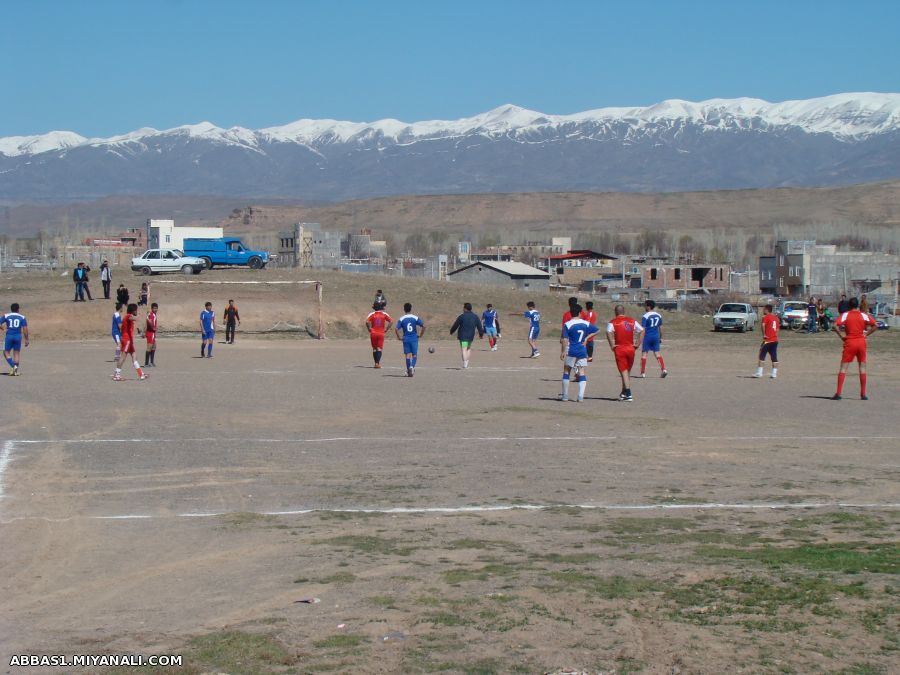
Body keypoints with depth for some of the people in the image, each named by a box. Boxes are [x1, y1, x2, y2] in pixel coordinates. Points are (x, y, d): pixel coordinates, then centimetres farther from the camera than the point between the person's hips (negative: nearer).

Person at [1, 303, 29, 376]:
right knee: (16, 353, 9)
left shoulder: (6, 316, 2)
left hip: (9, 336, -1)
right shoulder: (22, 317, 3)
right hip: (18, 336, 1)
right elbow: (25, 329, -3)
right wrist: (26, 340, 2)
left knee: (6, 353, 8)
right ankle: (16, 370, 4)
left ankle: (13, 366, -13)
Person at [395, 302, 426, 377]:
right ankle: (412, 366, -18)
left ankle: (409, 370, 6)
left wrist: (399, 337, 0)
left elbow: (396, 329, -12)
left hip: (406, 339, 0)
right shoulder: (415, 318, -2)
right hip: (414, 339, 0)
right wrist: (420, 334, 4)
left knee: (407, 355, 8)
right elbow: (423, 326, -8)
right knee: (414, 354, 6)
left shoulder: (401, 319, -2)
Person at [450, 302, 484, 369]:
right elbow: (480, 326, 9)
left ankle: (465, 363, -20)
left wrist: (451, 331, 16)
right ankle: (466, 362, 15)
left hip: (463, 336, -5)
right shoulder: (475, 316, 6)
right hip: (471, 336, 5)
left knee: (463, 349, -8)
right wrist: (481, 334, 22)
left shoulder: (461, 316, -8)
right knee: (469, 348, 22)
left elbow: (455, 325, -1)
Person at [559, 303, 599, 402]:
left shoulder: (567, 324, -8)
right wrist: (587, 338, 12)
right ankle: (580, 396, -6)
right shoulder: (586, 323, 3)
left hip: (571, 351, -2)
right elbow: (597, 330, 12)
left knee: (566, 372, 10)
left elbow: (565, 339, -12)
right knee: (582, 373, 3)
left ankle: (565, 395, 13)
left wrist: (563, 351, -7)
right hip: (583, 351, 2)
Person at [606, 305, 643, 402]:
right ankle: (624, 393, 27)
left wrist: (612, 346, -13)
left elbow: (609, 333, -21)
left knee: (624, 372, -2)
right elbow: (642, 330, 1)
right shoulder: (632, 321, 8)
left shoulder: (612, 322, -2)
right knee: (628, 371, 17)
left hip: (619, 349, -3)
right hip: (630, 348, 3)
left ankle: (628, 394, -11)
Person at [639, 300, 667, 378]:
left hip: (647, 337, -5)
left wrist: (640, 339, -9)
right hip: (656, 336, 5)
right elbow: (660, 327, 13)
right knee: (657, 353, 10)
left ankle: (643, 373, 5)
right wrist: (661, 338, 20)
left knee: (644, 353, 3)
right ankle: (663, 369, -3)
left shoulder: (645, 316, -11)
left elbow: (643, 329, -13)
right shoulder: (658, 315, 7)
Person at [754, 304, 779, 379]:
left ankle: (759, 373, -5)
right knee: (774, 357, 5)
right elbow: (778, 328, 18)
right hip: (775, 340, 7)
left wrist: (764, 334, -16)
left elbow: (762, 325, -24)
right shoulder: (776, 318, 15)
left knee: (762, 356, -2)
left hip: (767, 340, -7)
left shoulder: (766, 317, -7)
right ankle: (774, 373, 2)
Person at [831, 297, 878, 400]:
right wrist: (866, 334, 3)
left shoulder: (845, 315, -2)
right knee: (862, 367, 10)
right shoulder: (864, 315, 3)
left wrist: (841, 336, -6)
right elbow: (875, 326, -3)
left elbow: (835, 326, -17)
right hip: (861, 342, 2)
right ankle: (863, 394, 10)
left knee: (843, 367, 0)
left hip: (849, 343, -2)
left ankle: (838, 393, -8)